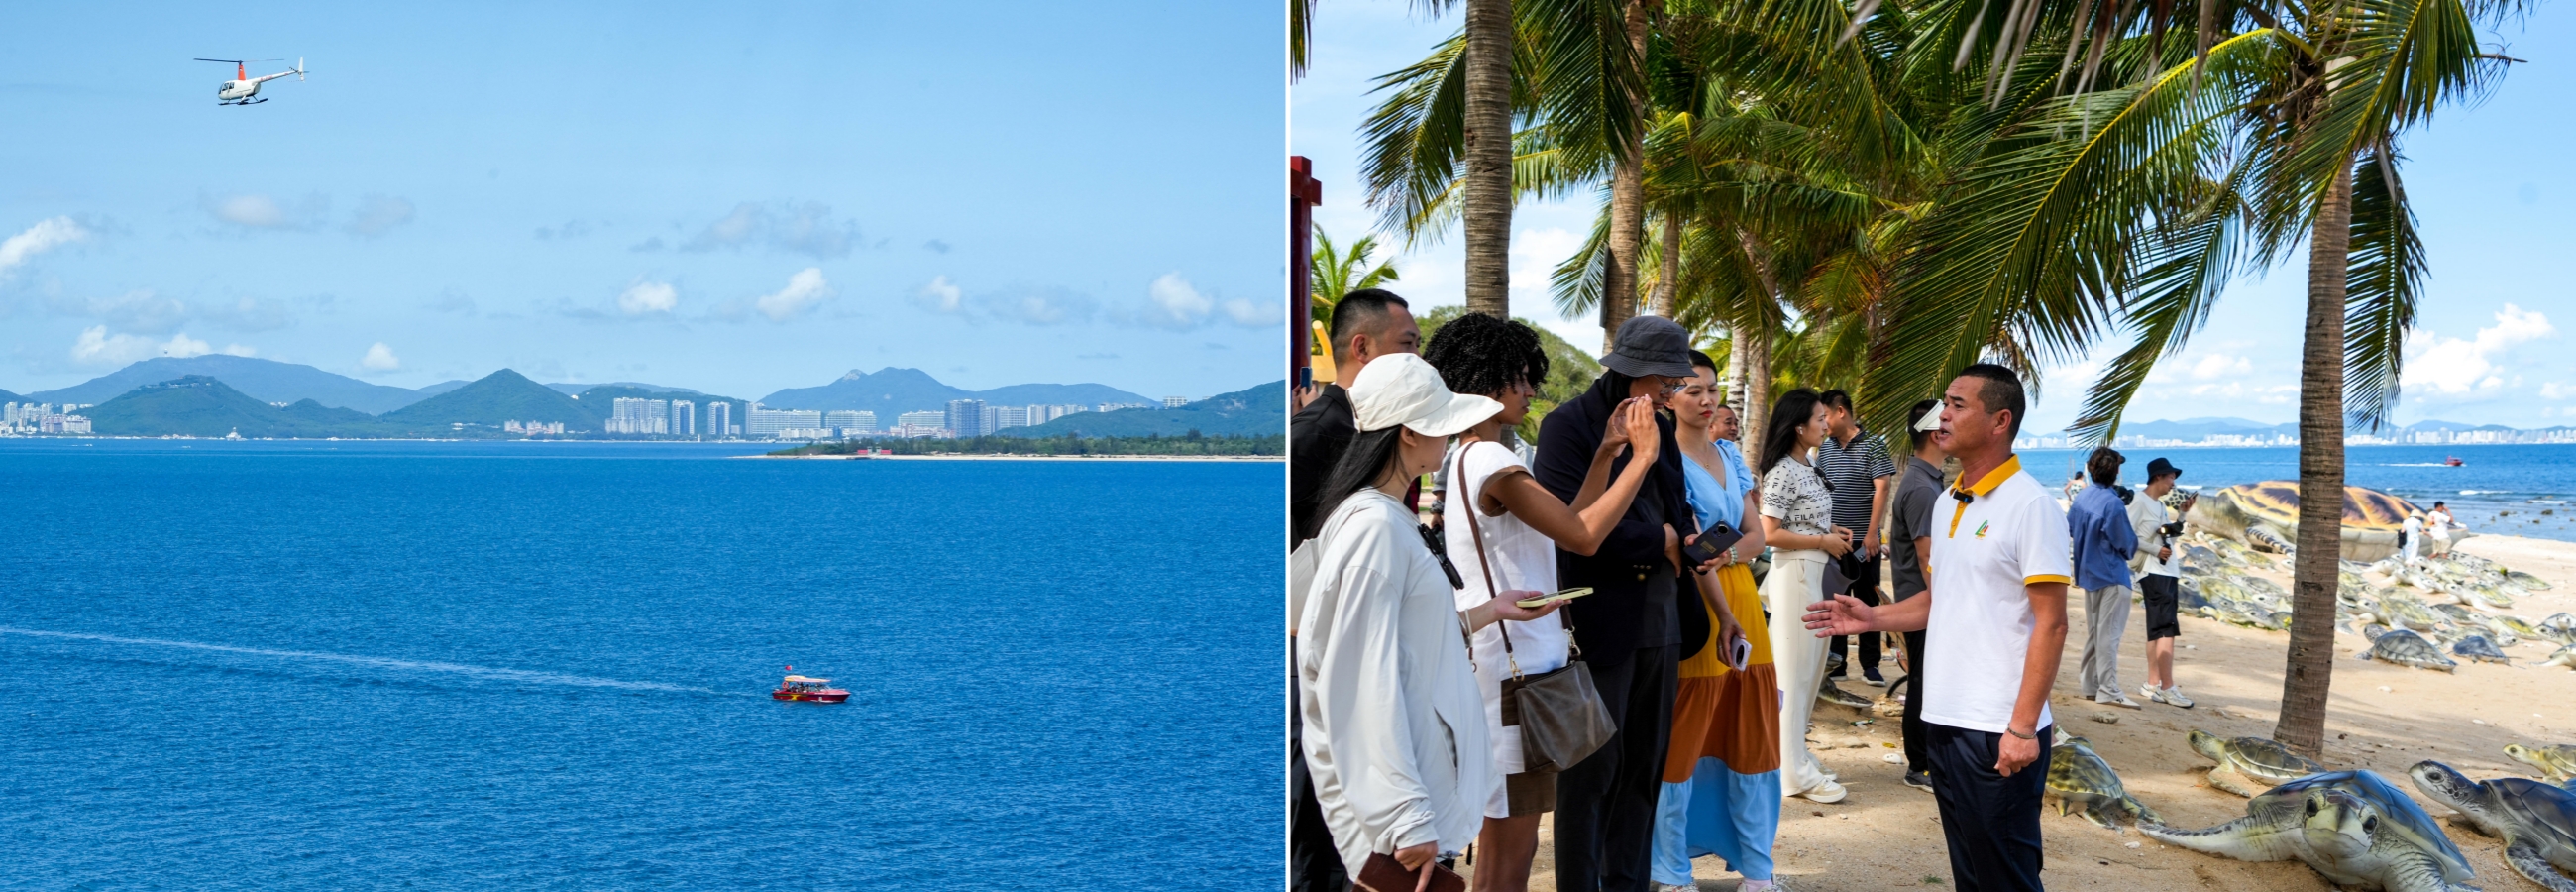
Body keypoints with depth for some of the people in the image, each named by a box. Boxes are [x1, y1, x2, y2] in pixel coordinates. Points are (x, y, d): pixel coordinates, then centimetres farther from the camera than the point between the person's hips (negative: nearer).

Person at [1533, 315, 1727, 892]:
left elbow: (1679, 515, 16)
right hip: (1599, 623, -7)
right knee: (1592, 772, -1)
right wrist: (1661, 542, -9)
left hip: (1659, 623, 7)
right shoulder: (1569, 426, -8)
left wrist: (1689, 539, -9)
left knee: (1643, 768, 11)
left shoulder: (1661, 429, 15)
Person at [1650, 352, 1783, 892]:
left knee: (1750, 734, 10)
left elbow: (1755, 535, 8)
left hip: (1739, 595, 7)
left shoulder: (1728, 452, 12)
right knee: (1684, 740, -1)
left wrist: (1726, 553, -13)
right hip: (1693, 602, -7)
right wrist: (1724, 617, -21)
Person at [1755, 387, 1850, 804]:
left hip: (1816, 573, 10)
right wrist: (1823, 542, -14)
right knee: (1793, 670, -4)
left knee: (1811, 667, 15)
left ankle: (1795, 752, 26)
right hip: (1795, 572, -10)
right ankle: (1794, 771, -1)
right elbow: (1769, 533, -19)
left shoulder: (1806, 470, 13)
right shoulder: (1783, 473, -15)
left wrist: (1832, 532, 8)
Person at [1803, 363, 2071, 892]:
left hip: (1999, 732, -8)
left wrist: (2023, 727, -19)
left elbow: (2050, 623, -15)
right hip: (1945, 721, 8)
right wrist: (1872, 619, 9)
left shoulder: (2030, 505, -12)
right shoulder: (1948, 504, 13)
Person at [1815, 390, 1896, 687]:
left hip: (1863, 541, -5)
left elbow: (1882, 488, -10)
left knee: (1867, 601, 2)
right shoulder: (1825, 448, 10)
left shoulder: (1873, 445, -5)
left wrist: (1872, 533, -16)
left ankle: (1870, 665, 7)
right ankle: (1836, 662, 14)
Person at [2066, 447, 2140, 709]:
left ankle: (2088, 682, 24)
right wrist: (2133, 534, 6)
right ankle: (2109, 690, -6)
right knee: (2109, 633, -6)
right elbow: (2127, 545, -13)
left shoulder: (2081, 497, 3)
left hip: (2087, 574, 8)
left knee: (2093, 631, 17)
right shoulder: (2113, 503, -21)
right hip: (2111, 576, -8)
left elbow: (2070, 528, 18)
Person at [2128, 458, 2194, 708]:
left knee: (2158, 629, 11)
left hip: (2169, 571, 10)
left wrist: (2182, 514, 12)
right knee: (2166, 629, -14)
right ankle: (2167, 688, -15)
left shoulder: (2160, 505, 19)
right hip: (2153, 572, -10)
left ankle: (2153, 684, 14)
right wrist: (2155, 550, -18)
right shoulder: (2139, 502, -8)